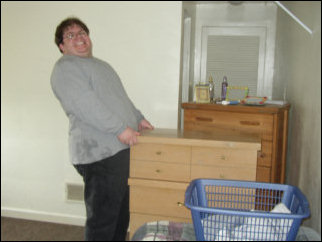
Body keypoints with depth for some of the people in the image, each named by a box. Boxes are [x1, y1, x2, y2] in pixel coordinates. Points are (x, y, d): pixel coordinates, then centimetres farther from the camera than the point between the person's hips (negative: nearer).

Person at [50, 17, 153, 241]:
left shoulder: (101, 65, 24)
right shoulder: (65, 68, -8)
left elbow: (120, 97, 30)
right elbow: (86, 105, -21)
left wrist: (138, 118, 16)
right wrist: (121, 128, -23)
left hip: (123, 148, 10)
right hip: (101, 155, -9)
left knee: (122, 211, 19)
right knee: (103, 217, -2)